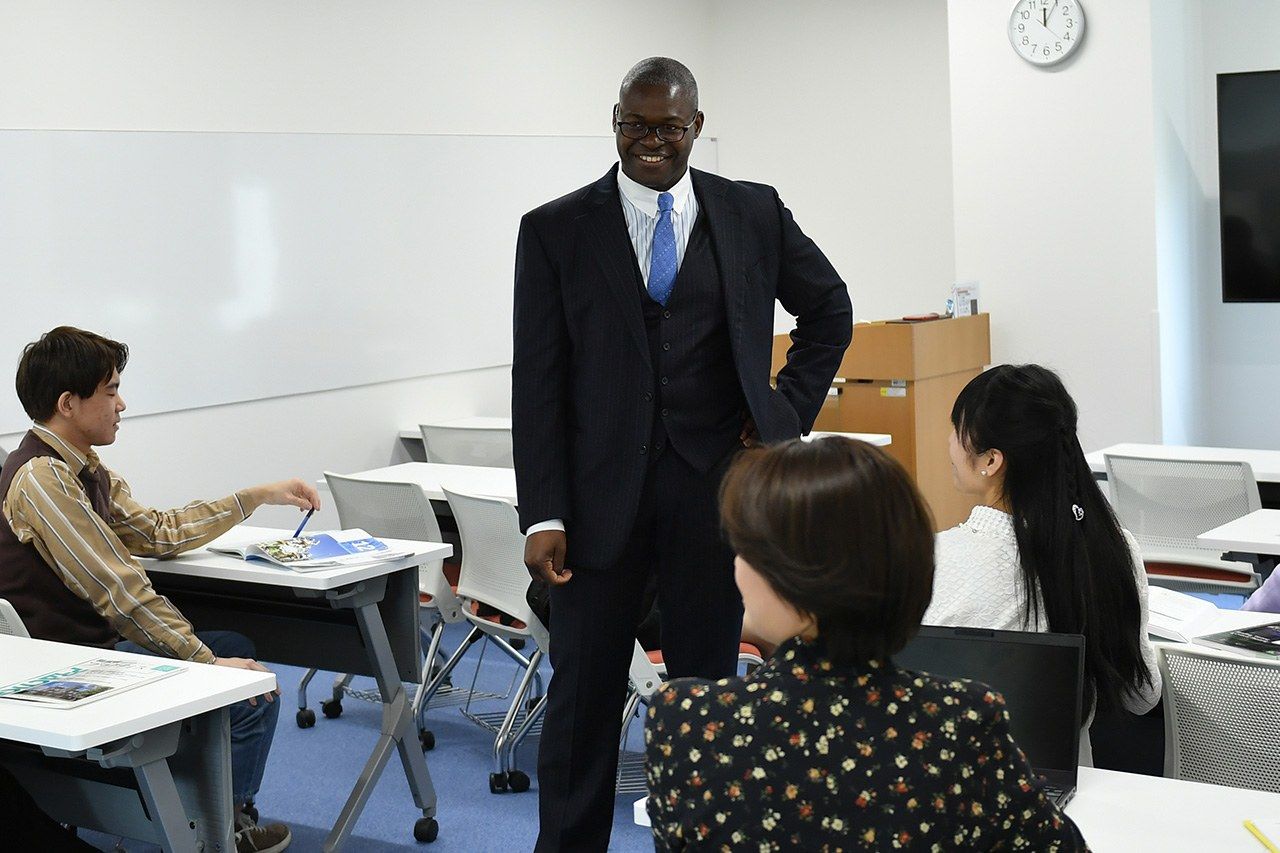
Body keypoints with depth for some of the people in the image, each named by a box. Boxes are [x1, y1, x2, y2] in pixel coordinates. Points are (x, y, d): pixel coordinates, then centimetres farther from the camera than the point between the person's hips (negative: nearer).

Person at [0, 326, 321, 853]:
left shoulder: (80, 469, 9)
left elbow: (159, 532, 16)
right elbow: (120, 592, -27)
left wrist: (261, 496, 14)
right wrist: (208, 662, -22)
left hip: (94, 641, 11)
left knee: (234, 647, 22)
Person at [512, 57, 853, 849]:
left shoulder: (753, 212, 4)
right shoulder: (556, 229, 0)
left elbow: (829, 310, 17)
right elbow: (538, 381, -2)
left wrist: (787, 412, 6)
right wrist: (543, 515, -8)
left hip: (716, 484, 1)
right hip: (603, 488, -1)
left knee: (707, 682, 9)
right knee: (583, 692, 5)